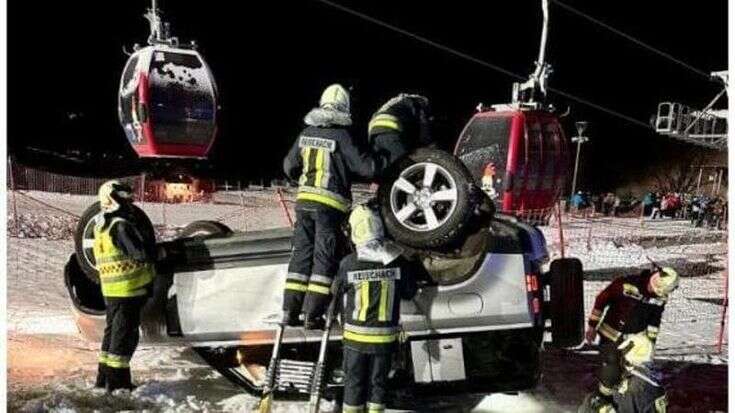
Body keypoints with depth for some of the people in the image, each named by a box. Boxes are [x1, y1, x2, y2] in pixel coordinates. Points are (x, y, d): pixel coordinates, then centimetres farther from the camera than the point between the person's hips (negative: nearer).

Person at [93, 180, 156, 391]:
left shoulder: (101, 226, 12)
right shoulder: (121, 226, -19)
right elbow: (142, 253, -25)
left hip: (111, 290, 9)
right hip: (128, 289, -9)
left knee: (112, 330, 18)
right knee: (125, 334, -1)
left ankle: (104, 378, 27)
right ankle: (116, 381, 4)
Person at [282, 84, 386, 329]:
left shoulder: (306, 133, 8)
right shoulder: (341, 136, -9)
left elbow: (289, 166, 18)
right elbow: (365, 167, -10)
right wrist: (382, 163, 10)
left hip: (304, 200, 5)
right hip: (330, 204, -5)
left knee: (301, 254, 10)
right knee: (324, 258, 1)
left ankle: (290, 311, 10)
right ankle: (312, 315, -1)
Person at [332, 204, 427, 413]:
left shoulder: (348, 263, -15)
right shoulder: (398, 262, -11)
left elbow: (336, 291, 1)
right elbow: (409, 293, 2)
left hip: (355, 335, -1)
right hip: (385, 336, 1)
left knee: (354, 382, 12)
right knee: (378, 381, 15)